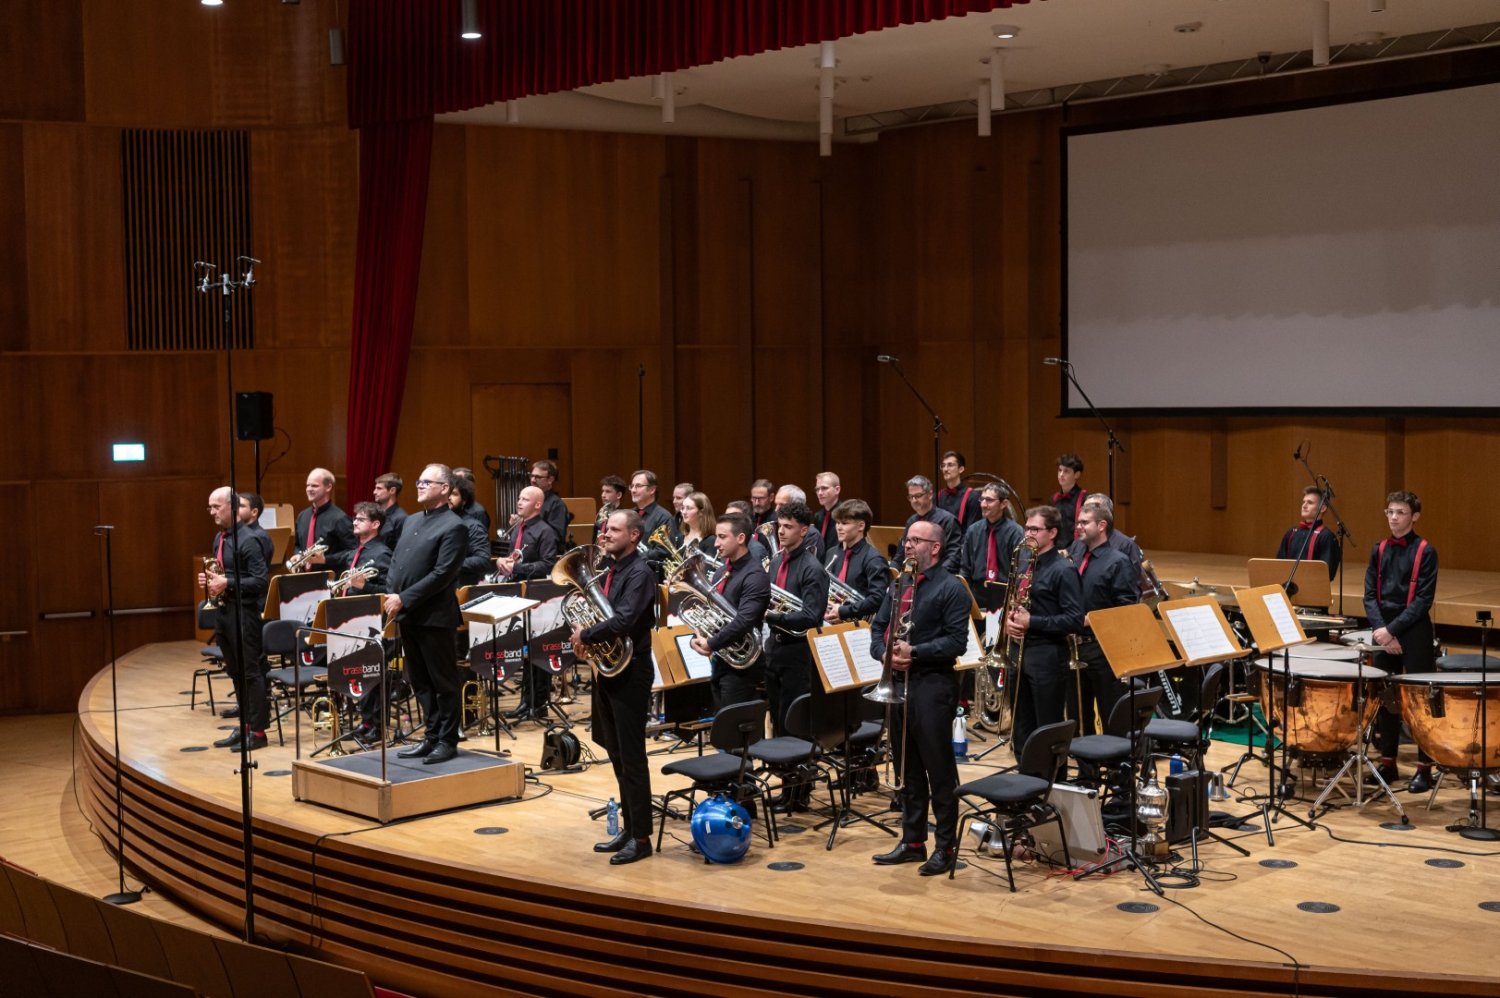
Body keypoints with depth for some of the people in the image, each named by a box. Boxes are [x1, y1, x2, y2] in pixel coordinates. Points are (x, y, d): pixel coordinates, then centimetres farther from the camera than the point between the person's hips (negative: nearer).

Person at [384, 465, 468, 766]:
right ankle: (432, 736, 22)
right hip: (408, 615, 9)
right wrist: (391, 594, 0)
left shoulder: (453, 526, -12)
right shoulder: (411, 521, 16)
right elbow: (396, 561, 18)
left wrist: (404, 599, -18)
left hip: (434, 616, -8)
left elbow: (442, 574, -18)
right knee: (419, 681, 13)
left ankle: (448, 741, 9)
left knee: (443, 681, 1)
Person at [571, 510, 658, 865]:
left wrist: (586, 635, -14)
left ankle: (641, 836, 3)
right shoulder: (609, 572, 13)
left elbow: (623, 621, -26)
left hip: (629, 673, -9)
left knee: (631, 756, -4)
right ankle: (628, 827, 22)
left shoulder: (639, 573, -14)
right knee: (616, 755, 14)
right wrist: (582, 631, -4)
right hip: (606, 670, 9)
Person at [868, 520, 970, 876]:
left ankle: (946, 846, 6)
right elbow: (878, 628, 16)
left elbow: (956, 641, -14)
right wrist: (885, 652, -5)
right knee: (908, 769, 13)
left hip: (933, 685, -7)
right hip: (898, 683, 7)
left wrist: (914, 652, -20)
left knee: (939, 769, -2)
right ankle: (912, 841, 22)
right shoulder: (898, 587, 16)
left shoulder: (950, 589, -6)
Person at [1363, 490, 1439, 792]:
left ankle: (1424, 768, 6)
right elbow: (1370, 596, 5)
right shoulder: (1379, 551, 9)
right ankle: (1388, 763, 19)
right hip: (1383, 631, 5)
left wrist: (1392, 629, -17)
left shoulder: (1425, 552, -6)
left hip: (1414, 632, -5)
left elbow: (1423, 601, -11)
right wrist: (1380, 629, -10)